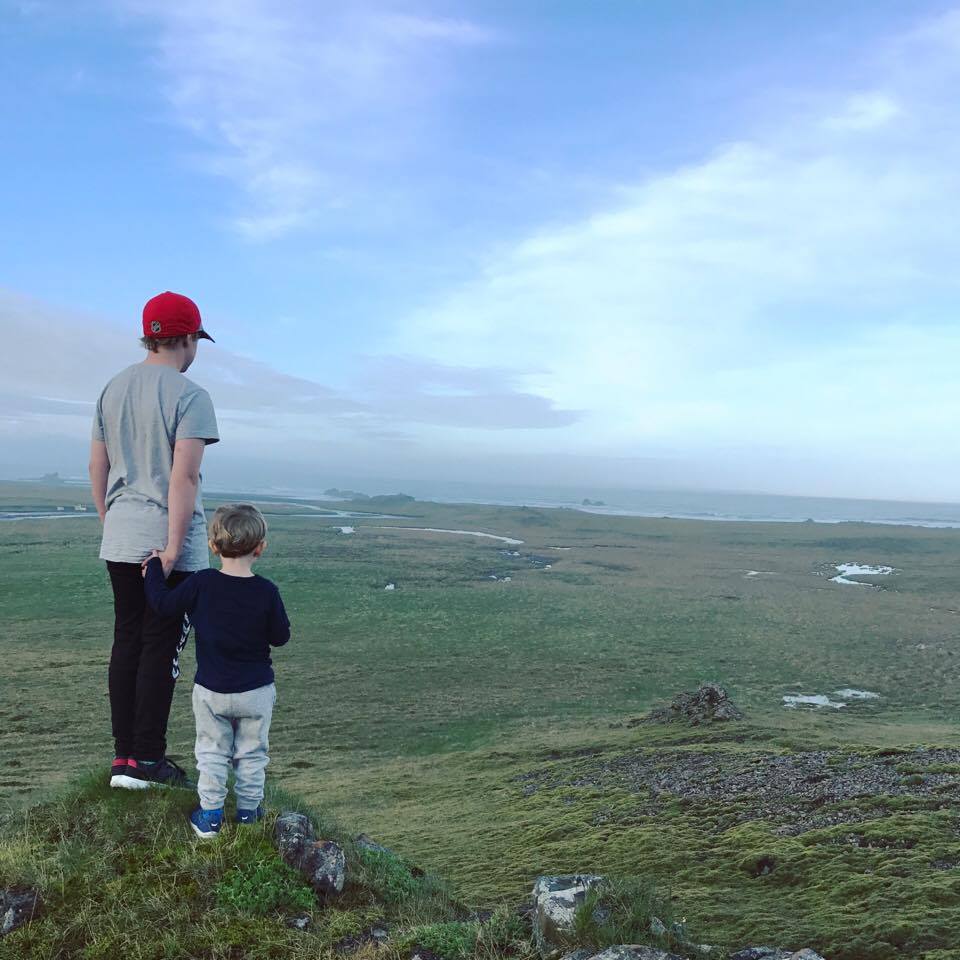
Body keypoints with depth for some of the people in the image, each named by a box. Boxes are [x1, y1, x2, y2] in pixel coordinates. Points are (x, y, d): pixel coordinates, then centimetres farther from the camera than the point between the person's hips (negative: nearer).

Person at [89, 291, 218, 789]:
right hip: (168, 540, -7)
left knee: (126, 641, 13)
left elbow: (97, 466, 14)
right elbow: (184, 476, -19)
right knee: (161, 646, 1)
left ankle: (123, 757, 19)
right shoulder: (189, 396, -12)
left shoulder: (112, 389, 11)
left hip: (119, 541, 7)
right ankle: (147, 759, 9)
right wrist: (173, 547, -18)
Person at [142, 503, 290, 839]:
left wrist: (154, 568, 10)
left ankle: (209, 814, 18)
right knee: (252, 752, 15)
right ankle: (248, 809, 25)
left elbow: (163, 603, -3)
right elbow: (280, 637, -7)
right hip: (256, 691, 0)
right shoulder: (267, 592, -15)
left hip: (211, 690, 0)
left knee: (212, 752, 15)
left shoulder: (201, 584, -14)